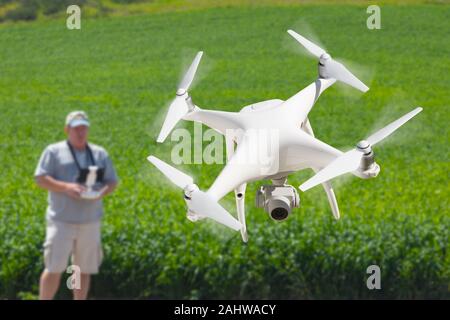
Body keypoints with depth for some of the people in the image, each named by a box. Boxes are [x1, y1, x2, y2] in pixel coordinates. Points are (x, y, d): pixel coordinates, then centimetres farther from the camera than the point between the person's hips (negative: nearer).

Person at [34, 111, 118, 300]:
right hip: (62, 220, -4)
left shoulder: (100, 154, 14)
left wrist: (101, 192, -8)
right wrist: (66, 187, -19)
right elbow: (40, 179, -4)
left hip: (90, 220, 4)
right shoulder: (54, 152, 4)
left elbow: (112, 182, 15)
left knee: (84, 269, 6)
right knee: (54, 268, -8)